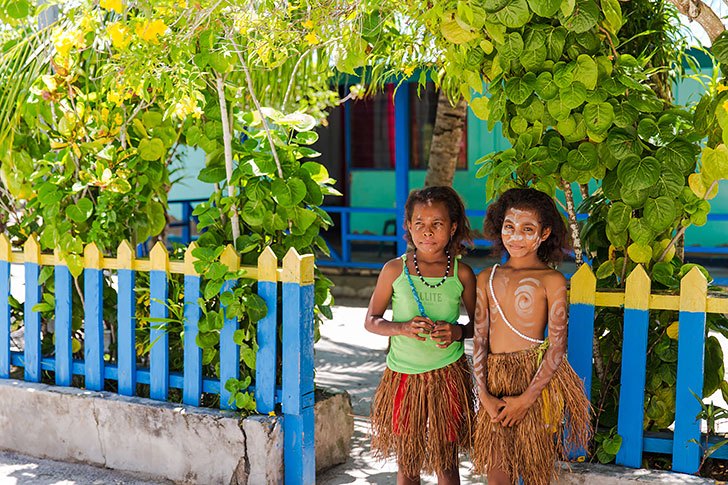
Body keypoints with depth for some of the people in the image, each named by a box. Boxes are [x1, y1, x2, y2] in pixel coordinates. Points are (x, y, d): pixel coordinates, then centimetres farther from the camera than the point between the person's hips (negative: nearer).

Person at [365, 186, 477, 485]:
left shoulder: (462, 274, -3)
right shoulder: (395, 270, -4)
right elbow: (371, 321, 1)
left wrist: (457, 332, -16)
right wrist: (403, 328, -18)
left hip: (448, 374, 0)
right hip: (403, 375, 1)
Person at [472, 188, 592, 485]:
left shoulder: (551, 280, -4)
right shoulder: (487, 278, 9)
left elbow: (557, 346, -8)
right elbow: (479, 340, 6)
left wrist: (526, 398, -12)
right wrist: (484, 395, -3)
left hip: (536, 378, -3)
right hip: (495, 379, 3)